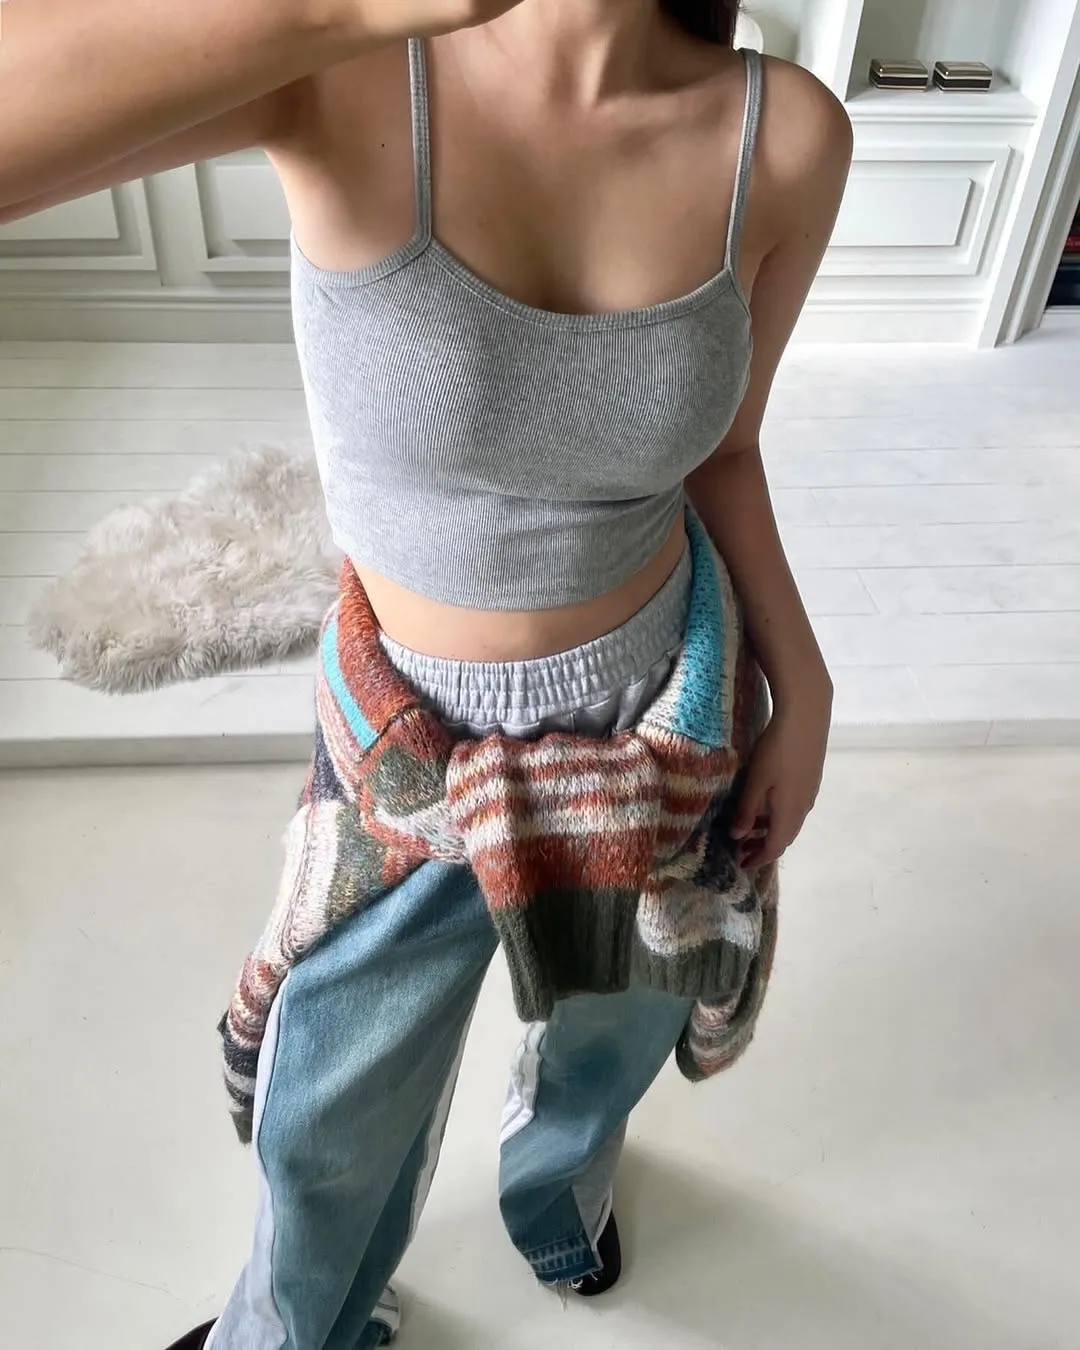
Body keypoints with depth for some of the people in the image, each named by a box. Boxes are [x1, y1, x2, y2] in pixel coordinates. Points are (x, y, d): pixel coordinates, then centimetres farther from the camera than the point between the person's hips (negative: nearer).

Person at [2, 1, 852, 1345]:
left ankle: (560, 1177, 71)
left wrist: (800, 690, 0)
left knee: (623, 1013, 30)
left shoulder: (786, 134, -14)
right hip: (421, 739, -1)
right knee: (334, 1113, 22)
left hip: (663, 699, 3)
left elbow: (718, 451, 0)